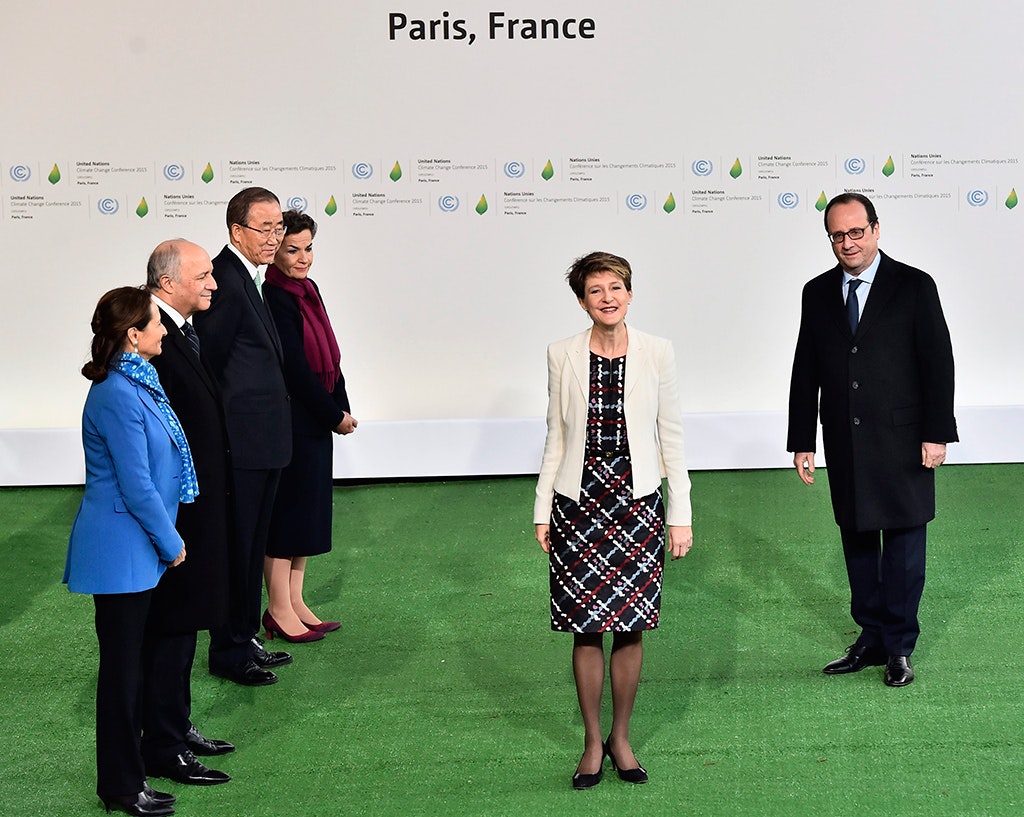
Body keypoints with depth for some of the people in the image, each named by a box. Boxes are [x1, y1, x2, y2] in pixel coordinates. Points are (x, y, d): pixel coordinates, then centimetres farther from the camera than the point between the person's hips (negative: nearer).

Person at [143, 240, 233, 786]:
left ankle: (177, 727, 31)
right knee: (171, 628, -1)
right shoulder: (154, 340, -22)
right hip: (176, 514, -10)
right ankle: (163, 749, 9)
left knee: (182, 623, 19)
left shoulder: (181, 332, 10)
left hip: (198, 508, 10)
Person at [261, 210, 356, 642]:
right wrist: (336, 415, -12)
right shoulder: (274, 298, -17)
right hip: (289, 423, -9)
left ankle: (295, 603, 22)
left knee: (308, 509, 13)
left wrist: (341, 409, 4)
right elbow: (295, 368, -19)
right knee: (285, 510, -2)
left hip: (316, 420, 9)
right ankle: (279, 610, 7)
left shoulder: (307, 290, 11)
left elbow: (328, 357, 14)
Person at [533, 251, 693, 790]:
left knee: (630, 628, 5)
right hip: (578, 505, 0)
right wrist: (542, 513, 6)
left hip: (637, 505, 0)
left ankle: (621, 738, 21)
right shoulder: (563, 356, 1)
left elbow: (672, 436, 2)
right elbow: (556, 438, 7)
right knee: (586, 631, 3)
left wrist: (681, 516, 1)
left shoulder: (656, 353, -1)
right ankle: (592, 741, 17)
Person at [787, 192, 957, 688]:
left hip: (901, 442, -4)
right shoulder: (818, 293, 7)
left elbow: (937, 363, -5)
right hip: (844, 442, 4)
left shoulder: (914, 287, -4)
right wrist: (802, 441, 6)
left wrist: (936, 434, -11)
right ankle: (871, 640, 21)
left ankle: (899, 647, 12)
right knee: (857, 540, 10)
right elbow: (805, 371, 9)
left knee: (903, 542, 2)